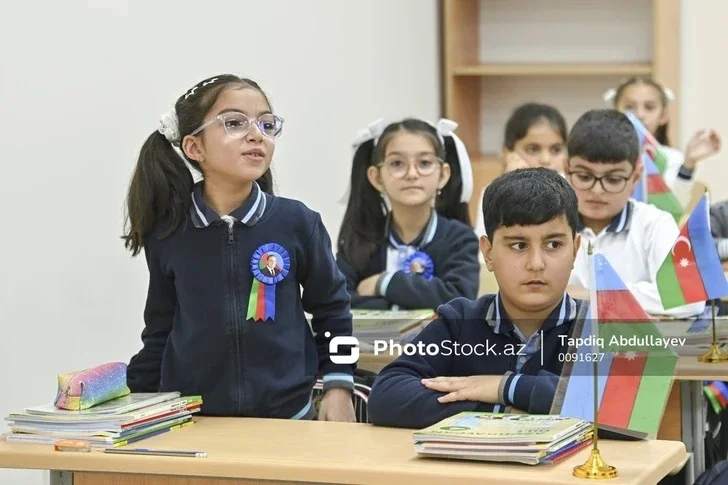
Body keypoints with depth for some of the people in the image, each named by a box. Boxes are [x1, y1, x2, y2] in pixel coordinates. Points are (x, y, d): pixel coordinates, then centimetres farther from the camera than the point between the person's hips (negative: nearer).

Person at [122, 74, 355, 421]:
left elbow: (331, 310, 6)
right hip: (190, 421, 1)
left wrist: (338, 386, 1)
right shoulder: (167, 233, -1)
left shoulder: (296, 223, -5)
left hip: (286, 416, -1)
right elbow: (160, 331, 9)